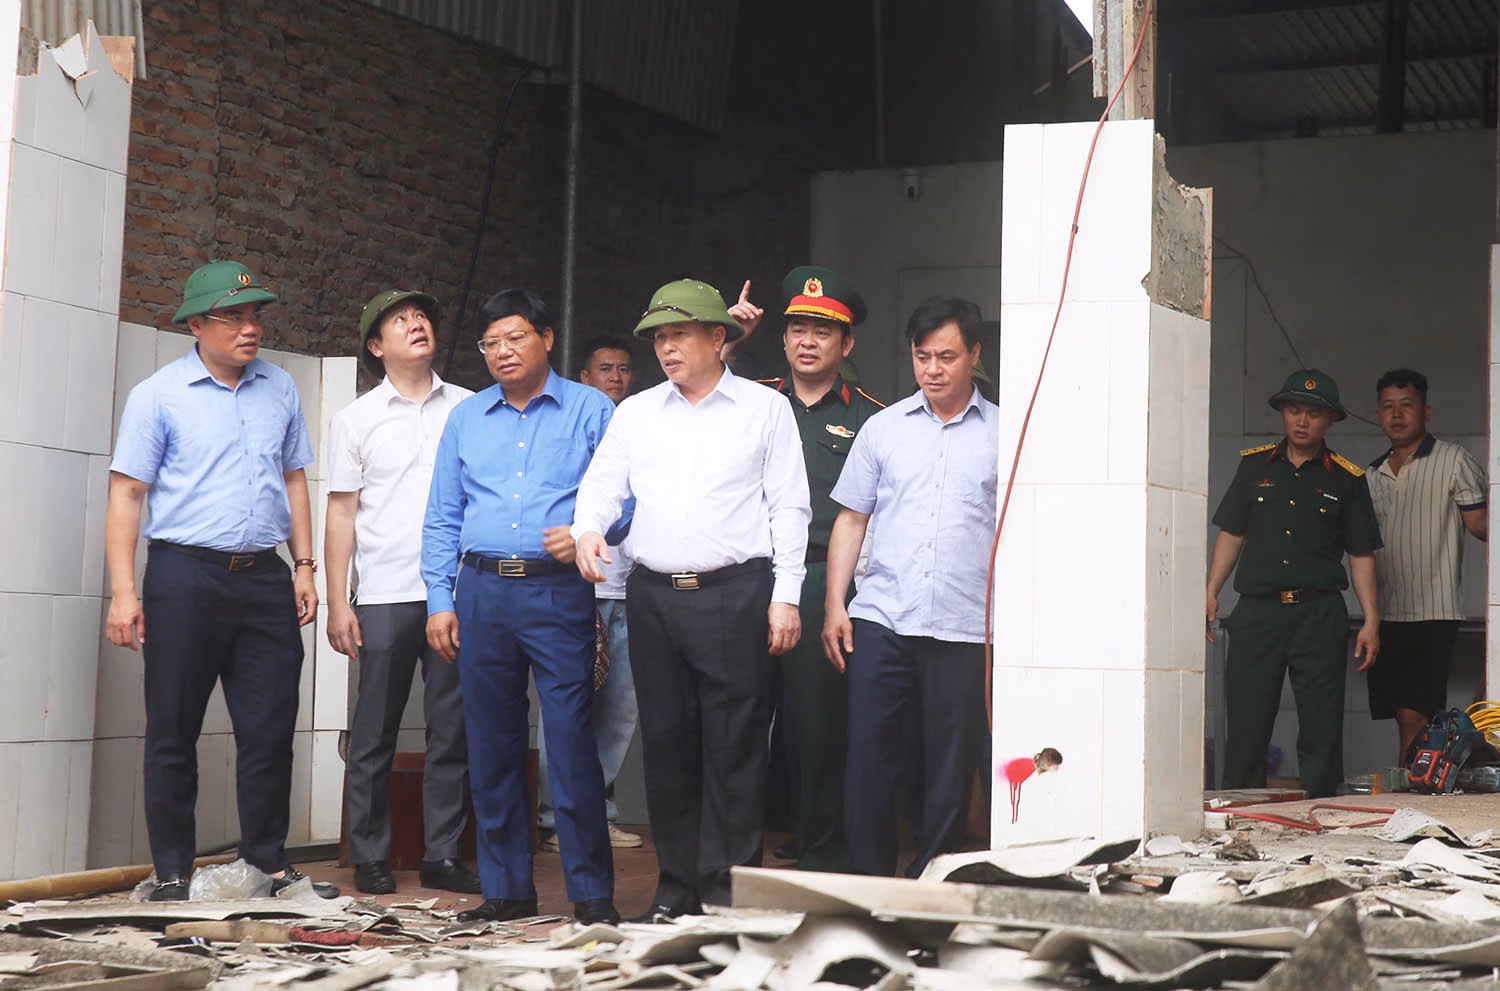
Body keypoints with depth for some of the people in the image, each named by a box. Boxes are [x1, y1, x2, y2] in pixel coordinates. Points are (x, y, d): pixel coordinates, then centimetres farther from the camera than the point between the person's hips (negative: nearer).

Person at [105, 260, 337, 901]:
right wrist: (124, 592, -11)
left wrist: (304, 566, 10)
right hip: (185, 576, -4)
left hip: (265, 579, 4)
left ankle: (269, 865, 15)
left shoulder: (279, 390, 13)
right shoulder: (158, 395, -1)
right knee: (173, 733, 3)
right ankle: (171, 873, 11)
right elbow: (127, 493, -3)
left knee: (270, 729, 5)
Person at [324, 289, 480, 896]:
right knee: (375, 733, 2)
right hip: (385, 596, -1)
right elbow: (342, 512, 7)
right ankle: (370, 858, 10)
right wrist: (337, 602, -1)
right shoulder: (358, 420, 9)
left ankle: (443, 855, 10)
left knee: (452, 730, 2)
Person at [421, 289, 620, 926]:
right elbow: (442, 519, 17)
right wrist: (440, 600, 8)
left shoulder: (591, 411, 7)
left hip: (559, 593, -4)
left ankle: (592, 891, -2)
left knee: (571, 741, -9)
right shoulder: (465, 419, 17)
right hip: (481, 593, 4)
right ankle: (506, 889, 15)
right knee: (491, 747, 6)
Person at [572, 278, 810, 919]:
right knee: (666, 742, 7)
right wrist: (587, 529, -11)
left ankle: (728, 889, 0)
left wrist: (785, 596, -5)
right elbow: (603, 485, 12)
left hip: (734, 594, -4)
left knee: (733, 746, -5)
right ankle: (676, 887, 15)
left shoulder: (765, 409, 7)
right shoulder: (635, 414, 17)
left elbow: (789, 507, 3)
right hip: (653, 595, 4)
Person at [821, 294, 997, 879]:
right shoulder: (883, 428, 13)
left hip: (964, 627, -1)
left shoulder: (1003, 433, 8)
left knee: (950, 766, 2)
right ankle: (867, 879, 8)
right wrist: (834, 605, 5)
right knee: (868, 752, -2)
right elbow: (851, 519, 14)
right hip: (880, 617, 1)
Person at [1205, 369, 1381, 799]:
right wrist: (1211, 593, 5)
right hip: (1257, 611, 1)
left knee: (1321, 729, -2)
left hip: (1320, 614, -1)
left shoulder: (1347, 479, 7)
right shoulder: (1255, 465, 11)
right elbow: (1231, 533, 13)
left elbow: (1361, 554, 7)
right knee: (1245, 726, 1)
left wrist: (1371, 621, 1)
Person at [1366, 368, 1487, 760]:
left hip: (1433, 614, -6)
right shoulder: (1373, 474, 19)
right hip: (1385, 615, 6)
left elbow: (1480, 524, -6)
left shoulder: (1453, 461, 1)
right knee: (1405, 720, 6)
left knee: (1413, 716, -15)